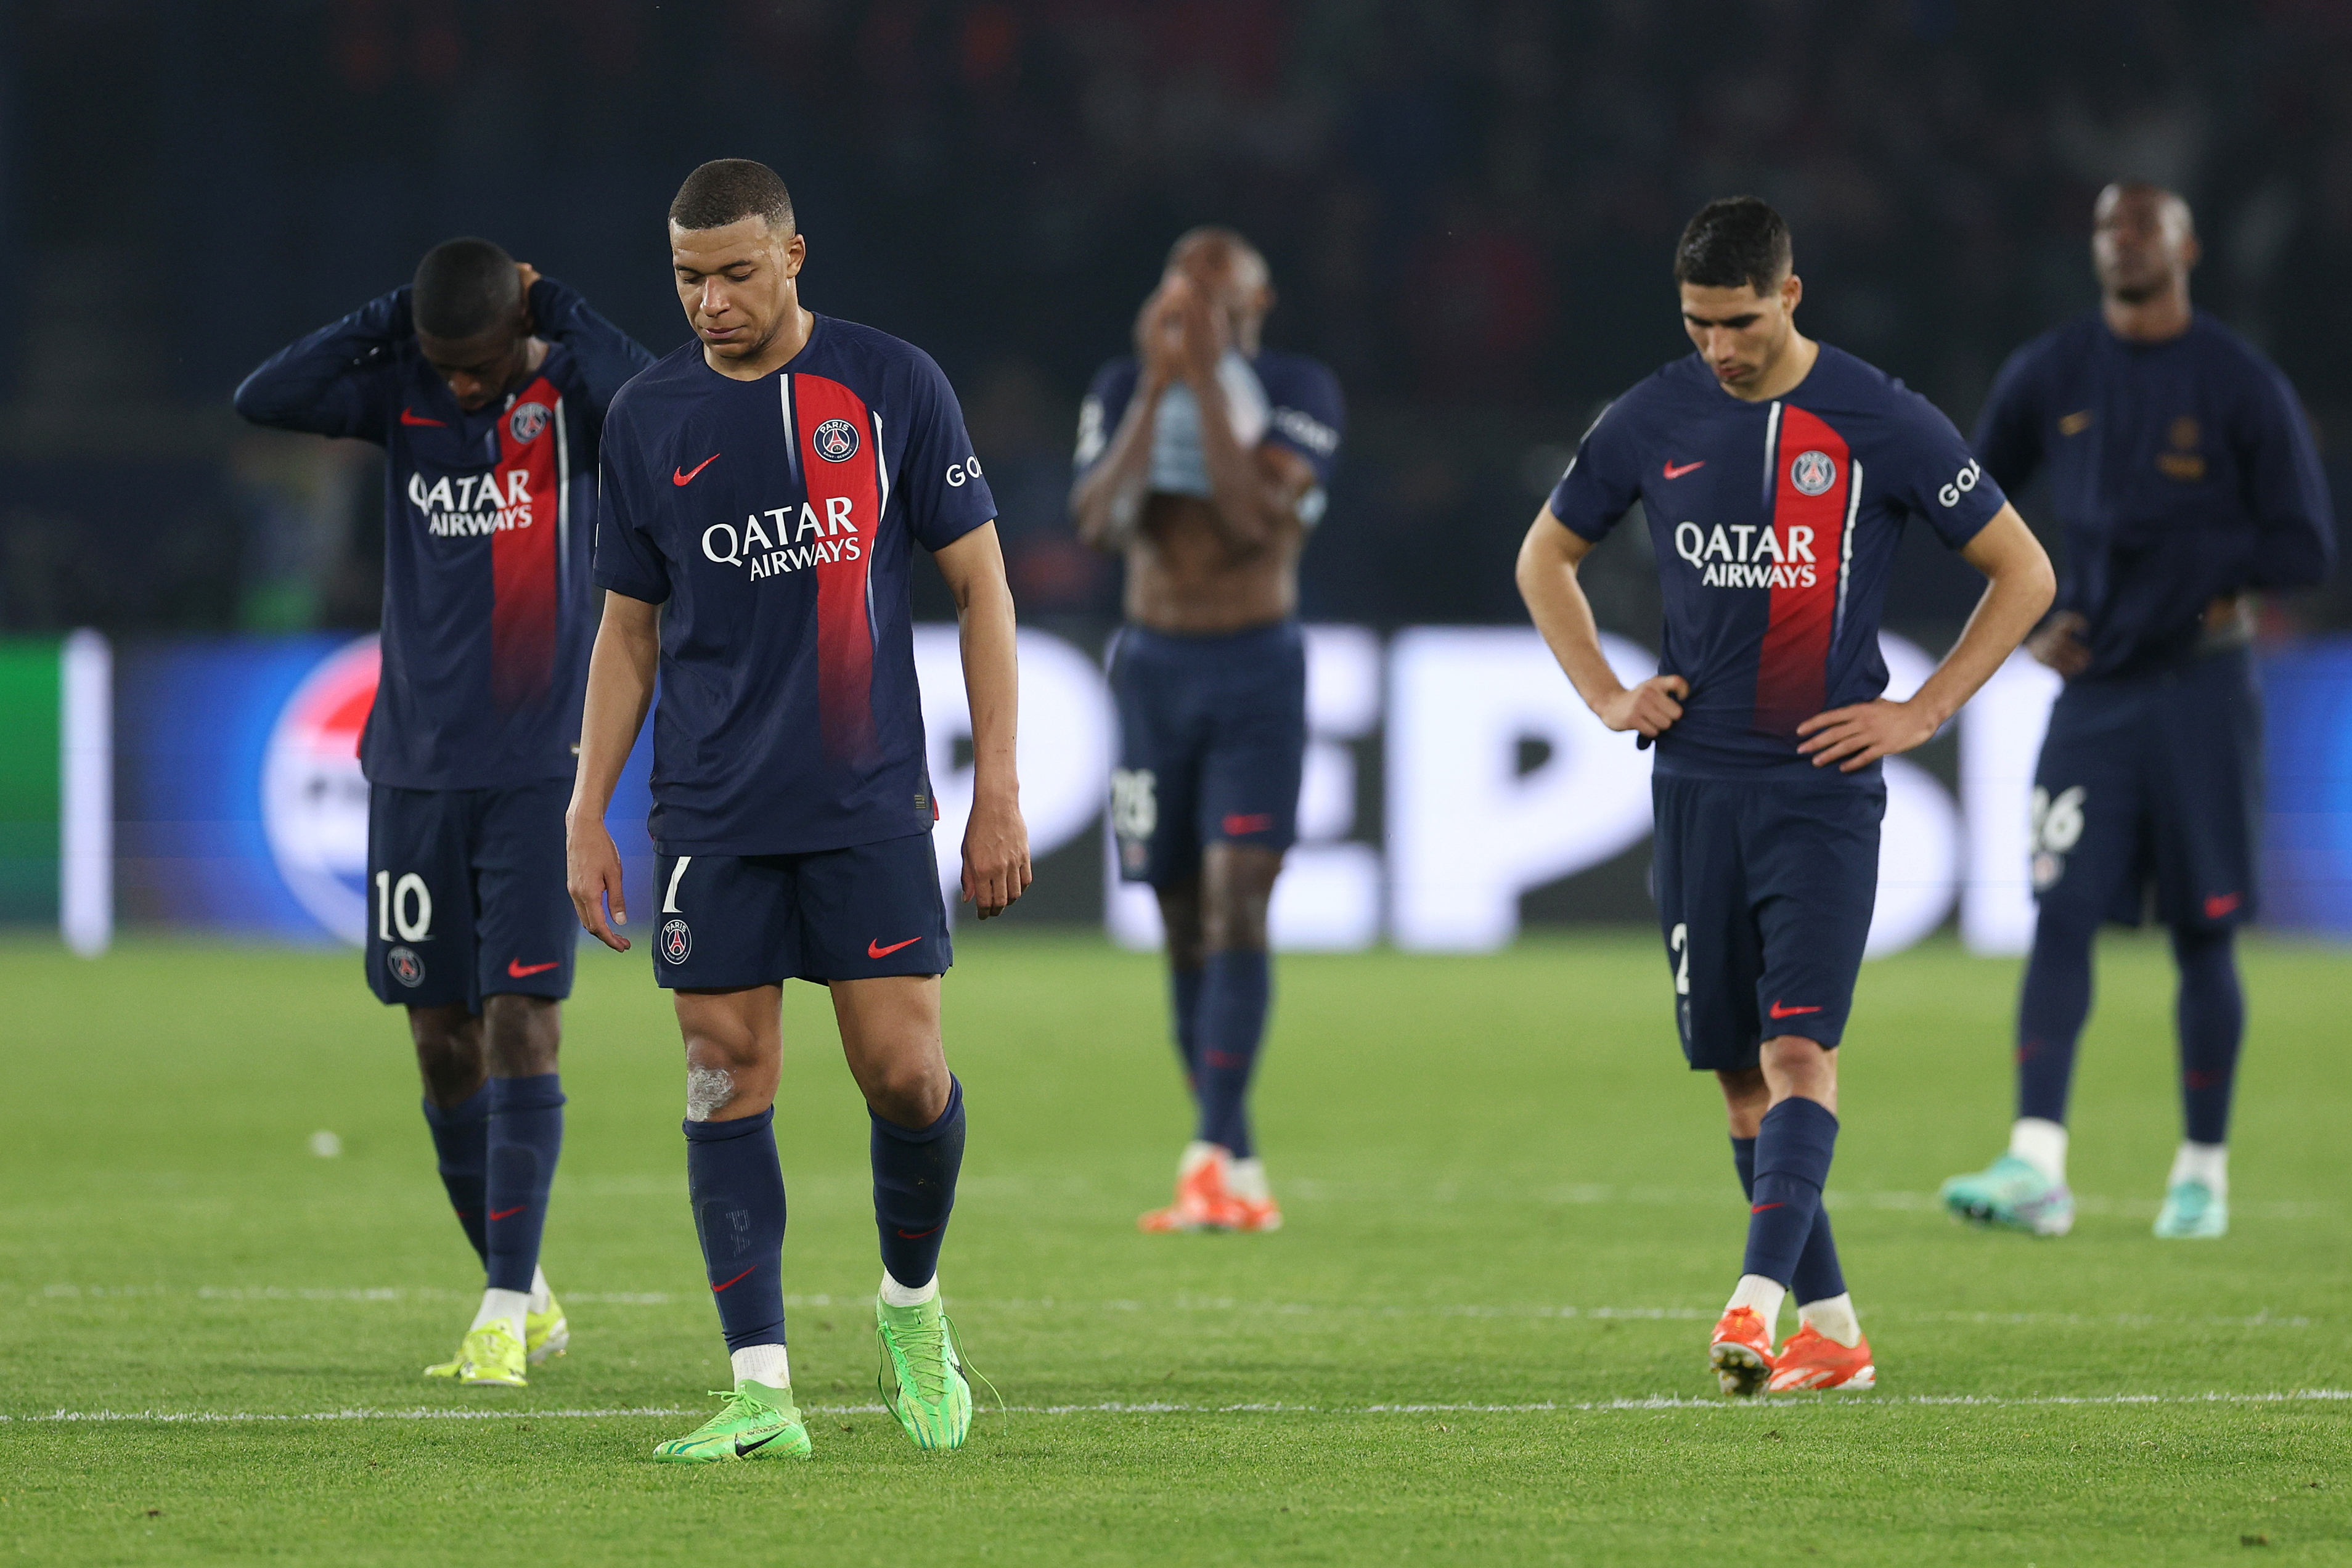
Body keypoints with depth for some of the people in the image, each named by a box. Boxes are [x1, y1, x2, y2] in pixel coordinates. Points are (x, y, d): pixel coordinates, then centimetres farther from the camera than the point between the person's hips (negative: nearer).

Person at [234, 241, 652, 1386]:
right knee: (443, 1045, 6)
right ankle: (525, 1298, 21)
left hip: (537, 775, -4)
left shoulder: (571, 391, -5)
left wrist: (557, 313, -17)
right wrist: (391, 319, -14)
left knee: (522, 1029, -11)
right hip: (416, 773, 4)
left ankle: (505, 1319, -10)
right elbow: (264, 399, -13)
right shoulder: (405, 390, 2)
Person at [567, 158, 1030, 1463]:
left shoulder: (892, 387, -1)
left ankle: (913, 1304, 20)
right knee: (728, 1081, -2)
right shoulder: (648, 418, 6)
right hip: (712, 814, 2)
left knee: (904, 1073, -7)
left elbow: (979, 584, 3)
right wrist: (587, 813, 6)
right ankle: (761, 1391, -1)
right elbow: (629, 630, 14)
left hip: (868, 803, -2)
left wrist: (998, 792, -3)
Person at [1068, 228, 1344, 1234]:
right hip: (1156, 668, 4)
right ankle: (1240, 1175, 13)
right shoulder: (1123, 391, 5)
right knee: (1184, 925, 5)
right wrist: (1156, 386, -15)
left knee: (1236, 906, -16)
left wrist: (1208, 379, -19)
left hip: (1257, 671, -4)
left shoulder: (1297, 393, -4)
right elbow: (1099, 524, -10)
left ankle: (1210, 1160, -23)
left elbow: (1258, 520, -19)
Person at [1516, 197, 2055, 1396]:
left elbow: (2023, 574, 3)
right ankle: (1832, 1331, 11)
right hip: (1697, 787, 4)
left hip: (1825, 788, -4)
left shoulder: (1884, 424, -5)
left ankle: (1758, 1303, -26)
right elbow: (1546, 555, 21)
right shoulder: (1653, 422, 5)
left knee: (1799, 1049, -17)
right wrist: (1607, 695, 9)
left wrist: (1921, 713, -4)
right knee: (1738, 1071, 4)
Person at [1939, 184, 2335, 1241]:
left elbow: (2305, 549, -3)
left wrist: (2185, 555, -13)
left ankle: (2203, 1172, 12)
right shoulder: (2049, 376, 5)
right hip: (2094, 686, 2)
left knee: (2203, 935, 2)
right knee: (2060, 919, -9)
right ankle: (2036, 1166, -16)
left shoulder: (2242, 386, -3)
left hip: (2203, 688, -2)